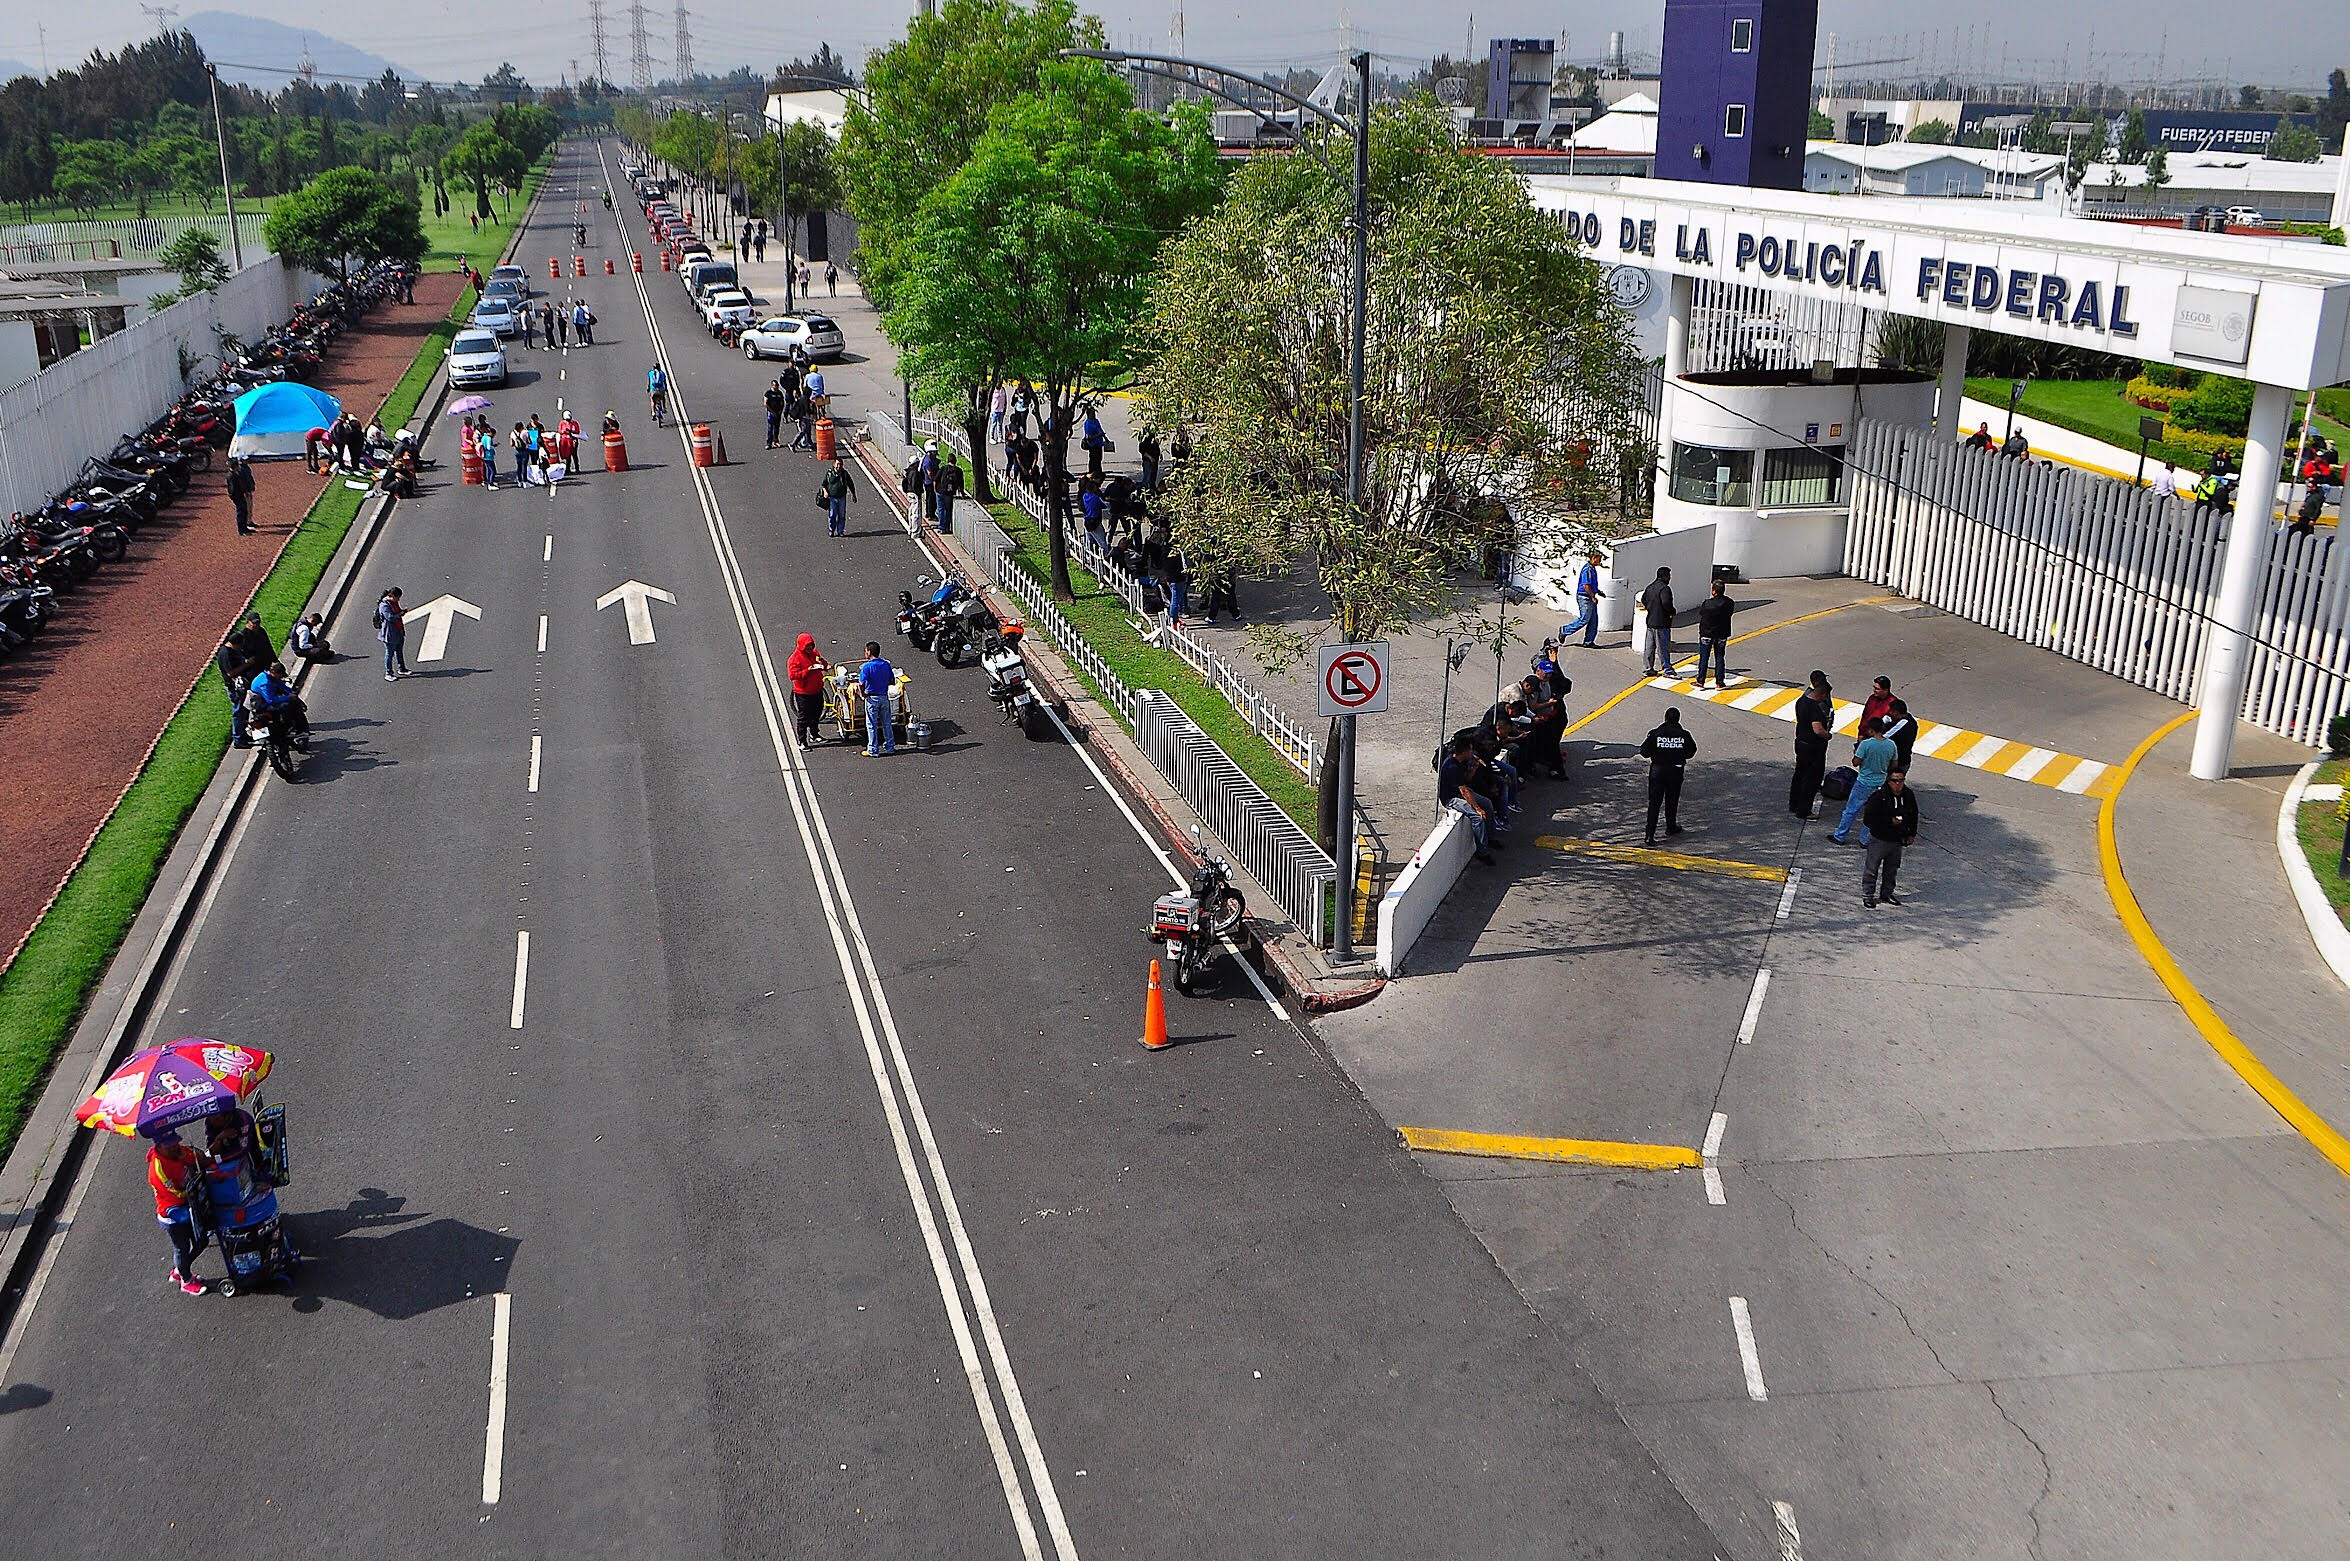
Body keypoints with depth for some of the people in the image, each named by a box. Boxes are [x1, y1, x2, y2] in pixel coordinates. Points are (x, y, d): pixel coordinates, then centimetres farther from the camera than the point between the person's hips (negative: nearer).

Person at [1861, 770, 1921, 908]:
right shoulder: (1879, 797, -20)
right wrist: (1890, 821, -24)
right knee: (1872, 869, 2)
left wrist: (1912, 833, 13)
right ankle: (1867, 895, 13)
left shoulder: (1909, 795, -2)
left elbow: (1913, 815, 17)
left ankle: (1887, 893, 33)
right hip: (1879, 839, -5)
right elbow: (1867, 819, -20)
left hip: (1898, 840, 5)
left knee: (1892, 870, 17)